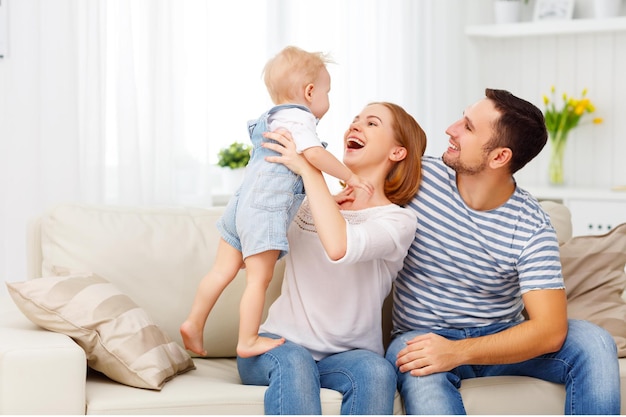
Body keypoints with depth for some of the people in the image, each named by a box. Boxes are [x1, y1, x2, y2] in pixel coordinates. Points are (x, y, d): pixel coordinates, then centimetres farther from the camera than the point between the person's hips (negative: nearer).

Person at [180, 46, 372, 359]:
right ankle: (248, 341, 1)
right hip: (265, 210, -9)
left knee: (223, 270, 12)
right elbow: (314, 154, -25)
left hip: (242, 204, 9)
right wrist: (350, 177, -13)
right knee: (259, 278, -3)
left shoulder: (270, 119, 22)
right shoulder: (297, 119, -9)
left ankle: (194, 323, 15)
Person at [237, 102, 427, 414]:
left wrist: (308, 169, -17)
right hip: (280, 343, 2)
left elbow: (339, 248, -25)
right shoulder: (307, 201, 15)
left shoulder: (398, 220, -2)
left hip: (347, 355, -2)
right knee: (294, 361, -33)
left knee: (376, 371, -36)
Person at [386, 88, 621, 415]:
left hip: (501, 339, 1)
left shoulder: (531, 228, -13)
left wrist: (458, 352, -33)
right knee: (420, 373, -39)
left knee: (594, 343, -24)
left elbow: (550, 331, -21)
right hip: (421, 335, -1)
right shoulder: (420, 177, -8)